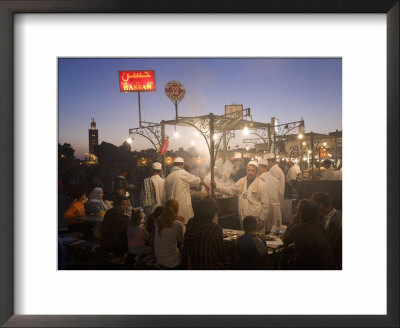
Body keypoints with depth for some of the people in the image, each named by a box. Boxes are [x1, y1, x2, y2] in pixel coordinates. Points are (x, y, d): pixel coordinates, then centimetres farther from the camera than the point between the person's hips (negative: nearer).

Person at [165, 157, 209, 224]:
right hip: (183, 205, -6)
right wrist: (205, 185, 15)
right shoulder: (182, 173, -9)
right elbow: (197, 180, -2)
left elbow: (167, 193, 14)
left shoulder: (168, 177, 8)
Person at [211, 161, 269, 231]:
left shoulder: (261, 185, -7)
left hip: (256, 219, -4)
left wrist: (262, 219, -9)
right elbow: (230, 190, 12)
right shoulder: (241, 181, 7)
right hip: (243, 217, 5)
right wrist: (216, 186, 4)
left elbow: (265, 204, -7)